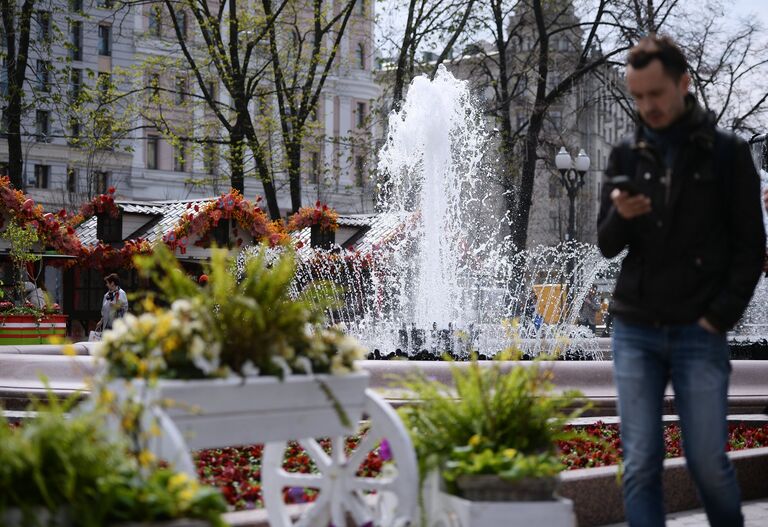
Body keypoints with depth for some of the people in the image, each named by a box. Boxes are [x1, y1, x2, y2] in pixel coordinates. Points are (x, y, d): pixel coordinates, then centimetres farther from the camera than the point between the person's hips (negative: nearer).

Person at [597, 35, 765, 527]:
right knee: (641, 464, 1)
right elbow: (608, 246, 8)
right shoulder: (626, 155, 8)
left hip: (699, 333, -2)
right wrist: (620, 216, -14)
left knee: (708, 461, 0)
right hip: (634, 331, 3)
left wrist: (721, 317, -9)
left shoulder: (728, 152, 0)